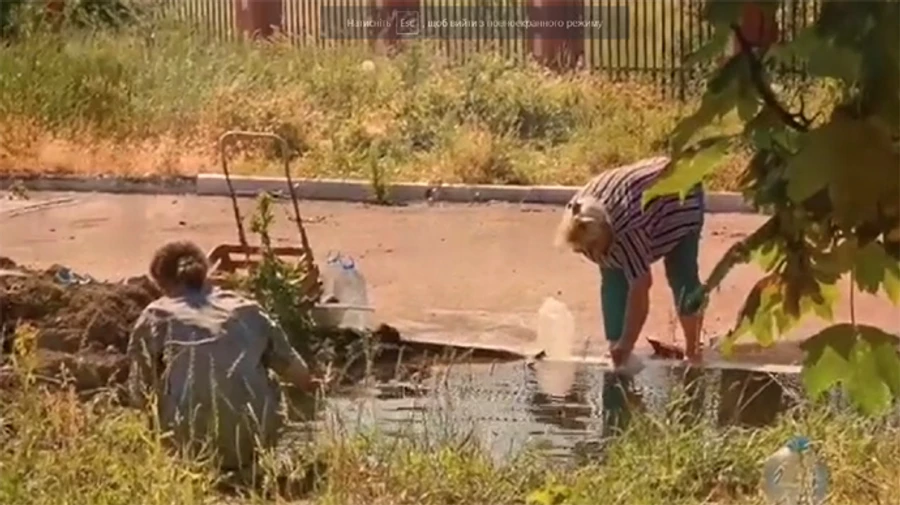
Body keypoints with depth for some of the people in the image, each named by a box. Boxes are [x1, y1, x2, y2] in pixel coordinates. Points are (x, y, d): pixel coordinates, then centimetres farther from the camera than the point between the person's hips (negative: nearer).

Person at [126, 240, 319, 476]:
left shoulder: (155, 317, 6)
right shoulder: (246, 310, 14)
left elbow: (140, 395, 3)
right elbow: (289, 362, 24)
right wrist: (310, 386, 47)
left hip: (195, 449, -2)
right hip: (255, 442, 2)